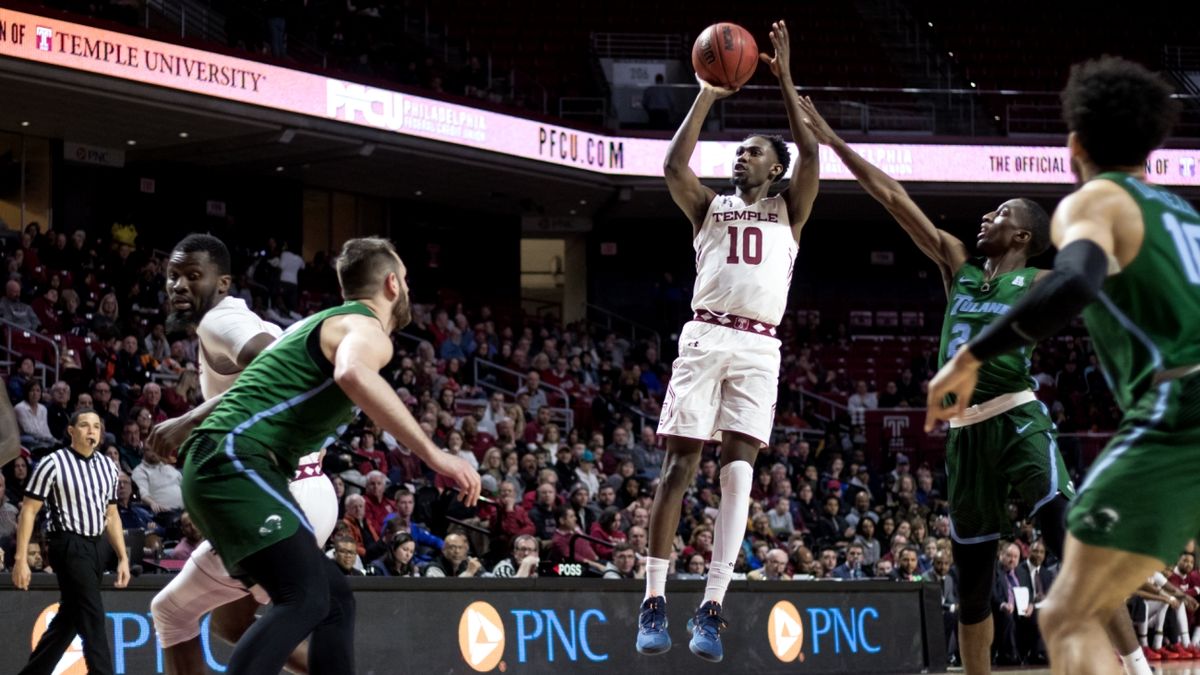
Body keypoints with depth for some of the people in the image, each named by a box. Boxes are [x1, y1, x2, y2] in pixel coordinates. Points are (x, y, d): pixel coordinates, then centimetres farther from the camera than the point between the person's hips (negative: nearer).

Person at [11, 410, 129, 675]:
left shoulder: (108, 466, 12)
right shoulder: (53, 464, -7)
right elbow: (29, 511, -6)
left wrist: (122, 558, 14)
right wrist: (20, 559, -11)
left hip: (96, 547, 7)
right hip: (69, 546, -7)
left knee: (68, 619, 12)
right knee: (93, 618, -13)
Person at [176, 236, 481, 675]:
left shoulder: (324, 325, 26)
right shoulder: (368, 330, -6)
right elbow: (353, 375, -33)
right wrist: (433, 455, -34)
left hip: (216, 468, 10)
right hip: (235, 463, -10)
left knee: (334, 600, 10)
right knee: (306, 599, -25)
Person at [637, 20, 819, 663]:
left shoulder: (788, 211, 17)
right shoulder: (709, 206, 18)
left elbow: (810, 156, 0)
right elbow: (673, 165, -1)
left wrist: (785, 80, 0)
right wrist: (707, 96, -2)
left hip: (758, 347, 0)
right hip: (705, 337, 0)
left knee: (738, 469, -9)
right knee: (679, 464, -4)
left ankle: (712, 607, -11)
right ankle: (655, 599, -2)